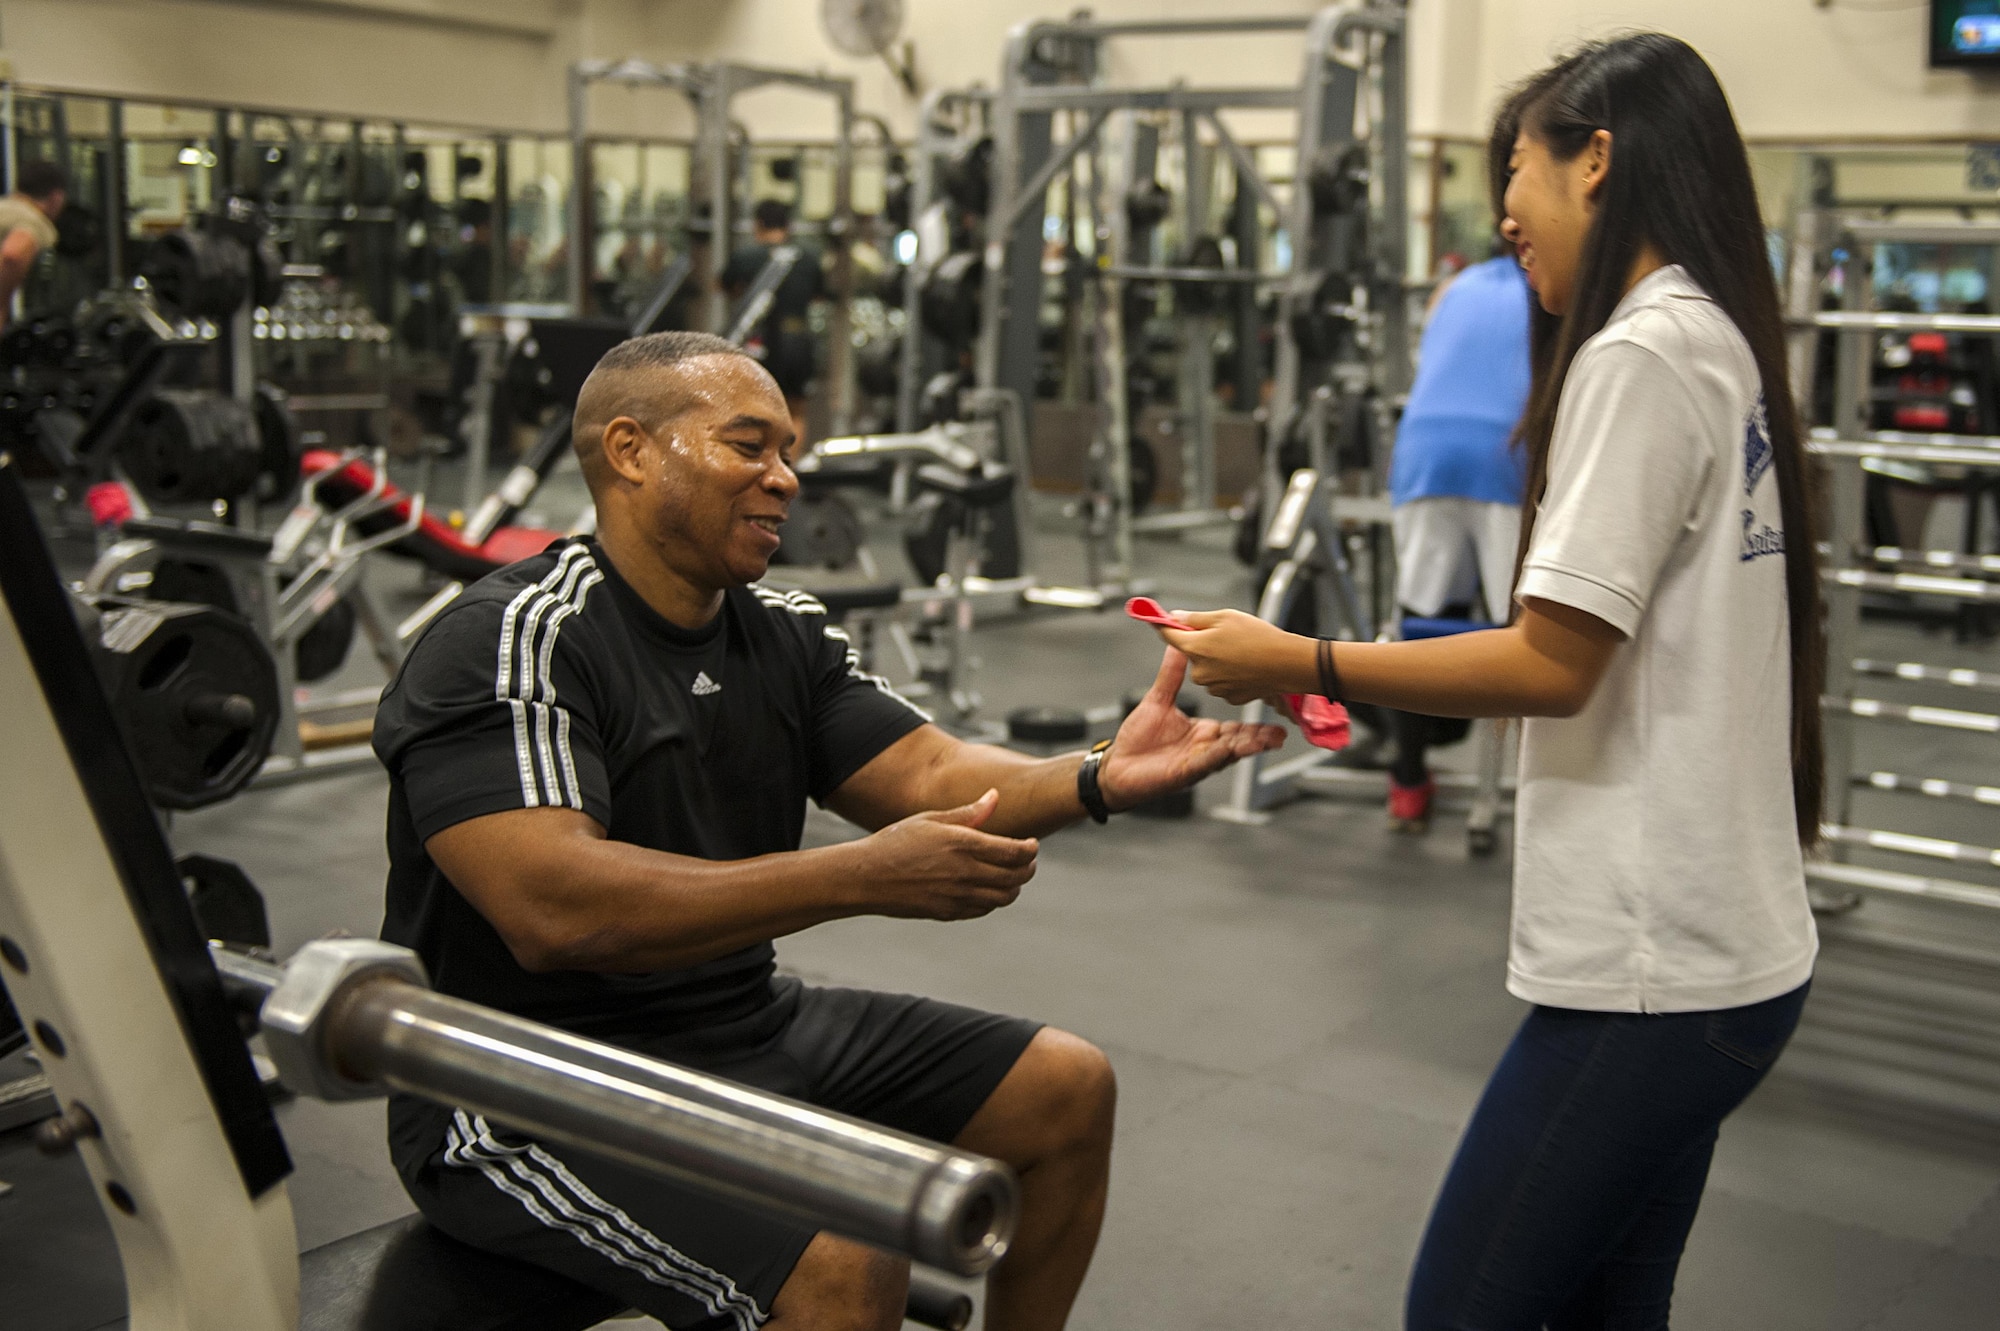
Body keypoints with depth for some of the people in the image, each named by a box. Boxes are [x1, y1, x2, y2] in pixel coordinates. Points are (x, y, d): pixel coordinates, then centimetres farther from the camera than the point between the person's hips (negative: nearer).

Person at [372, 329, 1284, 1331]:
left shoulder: (782, 631, 7)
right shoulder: (512, 639, -19)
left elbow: (928, 775, -2)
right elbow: (552, 909, -31)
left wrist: (1098, 779, -22)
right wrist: (863, 876, -33)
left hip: (747, 1026, 9)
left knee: (1066, 1090, 7)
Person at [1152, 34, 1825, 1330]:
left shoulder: (1640, 354, -15)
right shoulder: (1722, 343, 14)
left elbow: (1554, 663, -18)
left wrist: (1301, 663, -11)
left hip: (1655, 965, -10)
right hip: (1717, 937, 10)